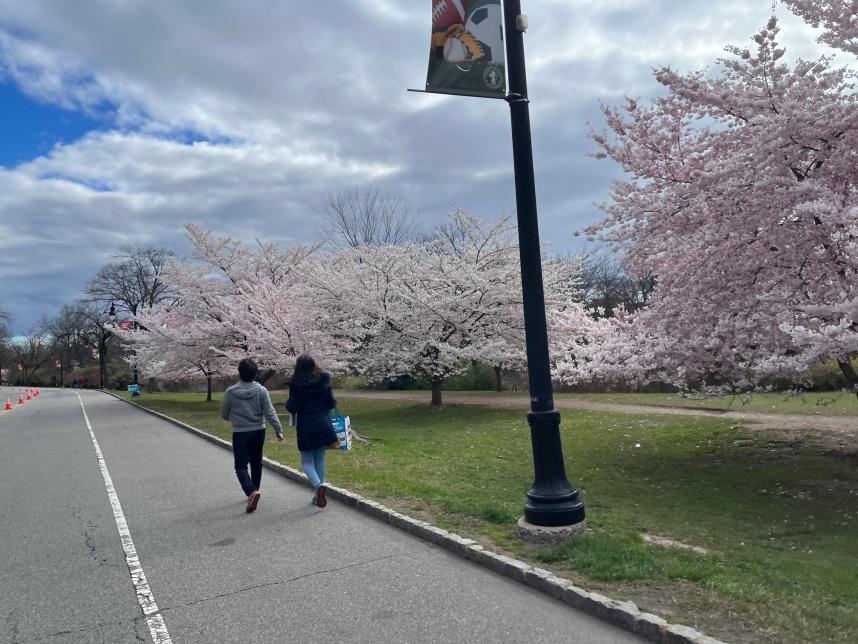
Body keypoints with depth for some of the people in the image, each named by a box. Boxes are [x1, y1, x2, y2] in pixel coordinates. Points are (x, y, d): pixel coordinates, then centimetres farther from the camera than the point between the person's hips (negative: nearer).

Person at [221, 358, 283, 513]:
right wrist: (279, 429, -4)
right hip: (259, 432, 3)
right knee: (256, 463, 19)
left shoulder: (231, 392, -10)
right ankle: (254, 491, 30)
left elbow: (224, 415, 2)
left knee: (241, 466, 1)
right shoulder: (261, 390, -8)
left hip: (240, 434, -2)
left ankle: (251, 491, -22)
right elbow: (270, 412, -10)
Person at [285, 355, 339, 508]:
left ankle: (318, 485, -17)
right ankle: (318, 495, 19)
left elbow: (292, 408, -9)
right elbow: (331, 403, -4)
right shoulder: (323, 380, -2)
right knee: (320, 460, 15)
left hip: (305, 427, -2)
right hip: (323, 425, 3)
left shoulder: (295, 383, -8)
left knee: (307, 462, 10)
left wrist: (287, 403, 11)